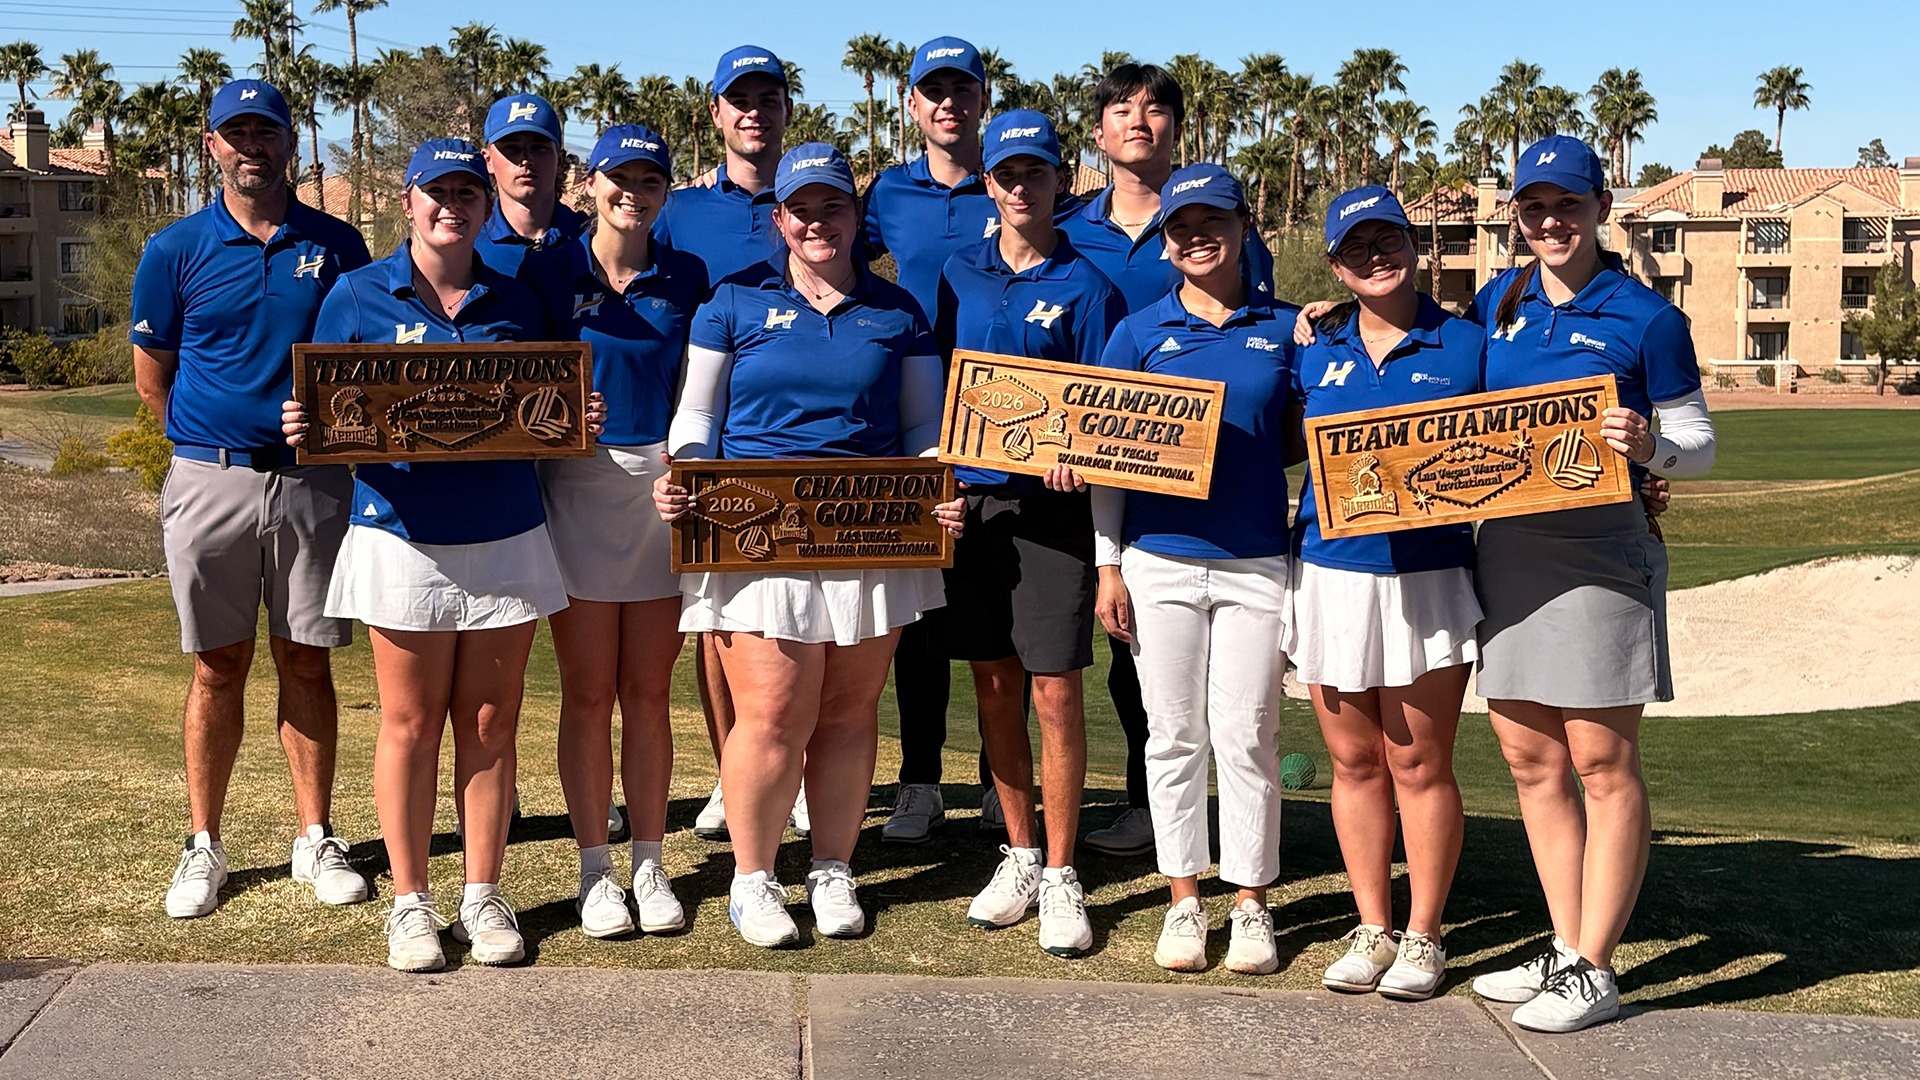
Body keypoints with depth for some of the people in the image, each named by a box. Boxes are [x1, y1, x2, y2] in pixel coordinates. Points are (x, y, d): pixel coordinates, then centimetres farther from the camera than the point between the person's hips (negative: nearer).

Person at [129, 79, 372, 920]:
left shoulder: (337, 246, 4)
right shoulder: (176, 250, 2)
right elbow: (151, 375, 8)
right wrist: (213, 444, 7)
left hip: (313, 480, 1)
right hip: (211, 479, 0)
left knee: (307, 662, 7)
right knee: (218, 667, 5)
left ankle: (316, 840, 15)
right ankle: (203, 845, 16)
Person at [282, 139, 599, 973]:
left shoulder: (516, 303, 10)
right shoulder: (358, 296, 4)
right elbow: (324, 414, 6)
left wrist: (575, 424, -8)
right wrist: (305, 431, -16)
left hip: (505, 537, 2)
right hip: (403, 536, -2)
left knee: (490, 723, 5)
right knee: (411, 723, 3)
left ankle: (483, 896, 16)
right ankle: (410, 901, 15)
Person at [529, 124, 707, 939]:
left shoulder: (686, 278, 8)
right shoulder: (551, 272, 4)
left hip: (663, 486, 1)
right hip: (576, 489, -1)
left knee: (649, 692, 6)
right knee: (588, 694, 3)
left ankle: (649, 865, 16)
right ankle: (595, 870, 14)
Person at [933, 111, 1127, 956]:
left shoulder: (1085, 287, 0)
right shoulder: (959, 275, 11)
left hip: (1053, 507, -4)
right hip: (972, 498, 4)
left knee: (1055, 693, -2)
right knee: (995, 688, 10)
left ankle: (1060, 875, 9)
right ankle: (1018, 859, 23)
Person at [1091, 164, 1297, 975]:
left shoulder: (1287, 329, 6)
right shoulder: (1140, 333, 6)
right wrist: (1107, 564, 1)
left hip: (1257, 564, 0)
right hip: (1160, 561, 1)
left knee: (1246, 738, 3)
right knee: (1175, 738, 7)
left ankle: (1252, 905, 15)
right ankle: (1184, 902, 18)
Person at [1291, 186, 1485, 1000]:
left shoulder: (1466, 345, 4)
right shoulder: (1313, 351, 10)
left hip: (1428, 579, -3)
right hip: (1330, 577, 3)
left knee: (1419, 762, 2)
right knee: (1354, 761, 9)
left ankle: (1423, 935, 15)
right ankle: (1371, 929, 20)